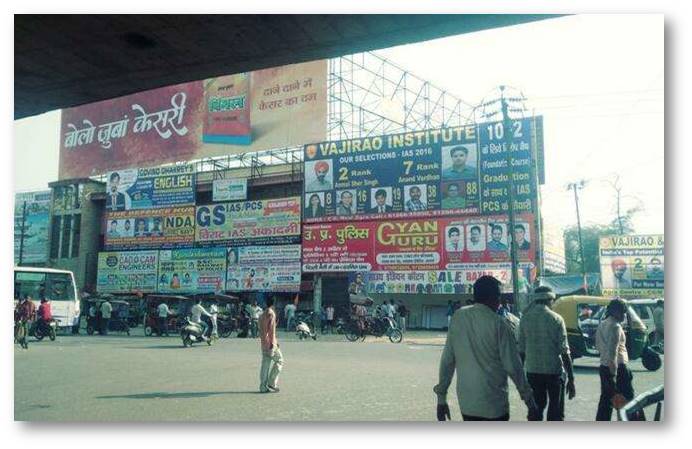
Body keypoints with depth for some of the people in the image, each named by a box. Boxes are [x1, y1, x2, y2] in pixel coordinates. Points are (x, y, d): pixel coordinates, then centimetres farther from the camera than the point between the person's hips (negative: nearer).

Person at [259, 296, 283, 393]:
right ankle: (272, 382, -2)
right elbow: (271, 329, -18)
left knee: (265, 364, 9)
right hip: (270, 342, -8)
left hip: (263, 342, 8)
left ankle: (263, 387, 8)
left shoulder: (262, 314, 15)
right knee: (279, 360, 2)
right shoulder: (271, 314, -11)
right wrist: (273, 342, -19)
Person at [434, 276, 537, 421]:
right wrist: (527, 395, 3)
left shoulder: (458, 318, -1)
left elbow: (447, 360, 2)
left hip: (466, 403, 4)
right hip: (494, 405, -4)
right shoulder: (497, 323, -13)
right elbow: (512, 364, -10)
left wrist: (441, 396, 9)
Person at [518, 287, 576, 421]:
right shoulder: (556, 319, -7)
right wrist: (571, 379, -5)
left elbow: (521, 350, 2)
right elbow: (564, 352, -9)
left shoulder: (525, 318, 1)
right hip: (554, 371, -3)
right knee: (556, 414, 6)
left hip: (533, 371, 3)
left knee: (535, 411, 13)